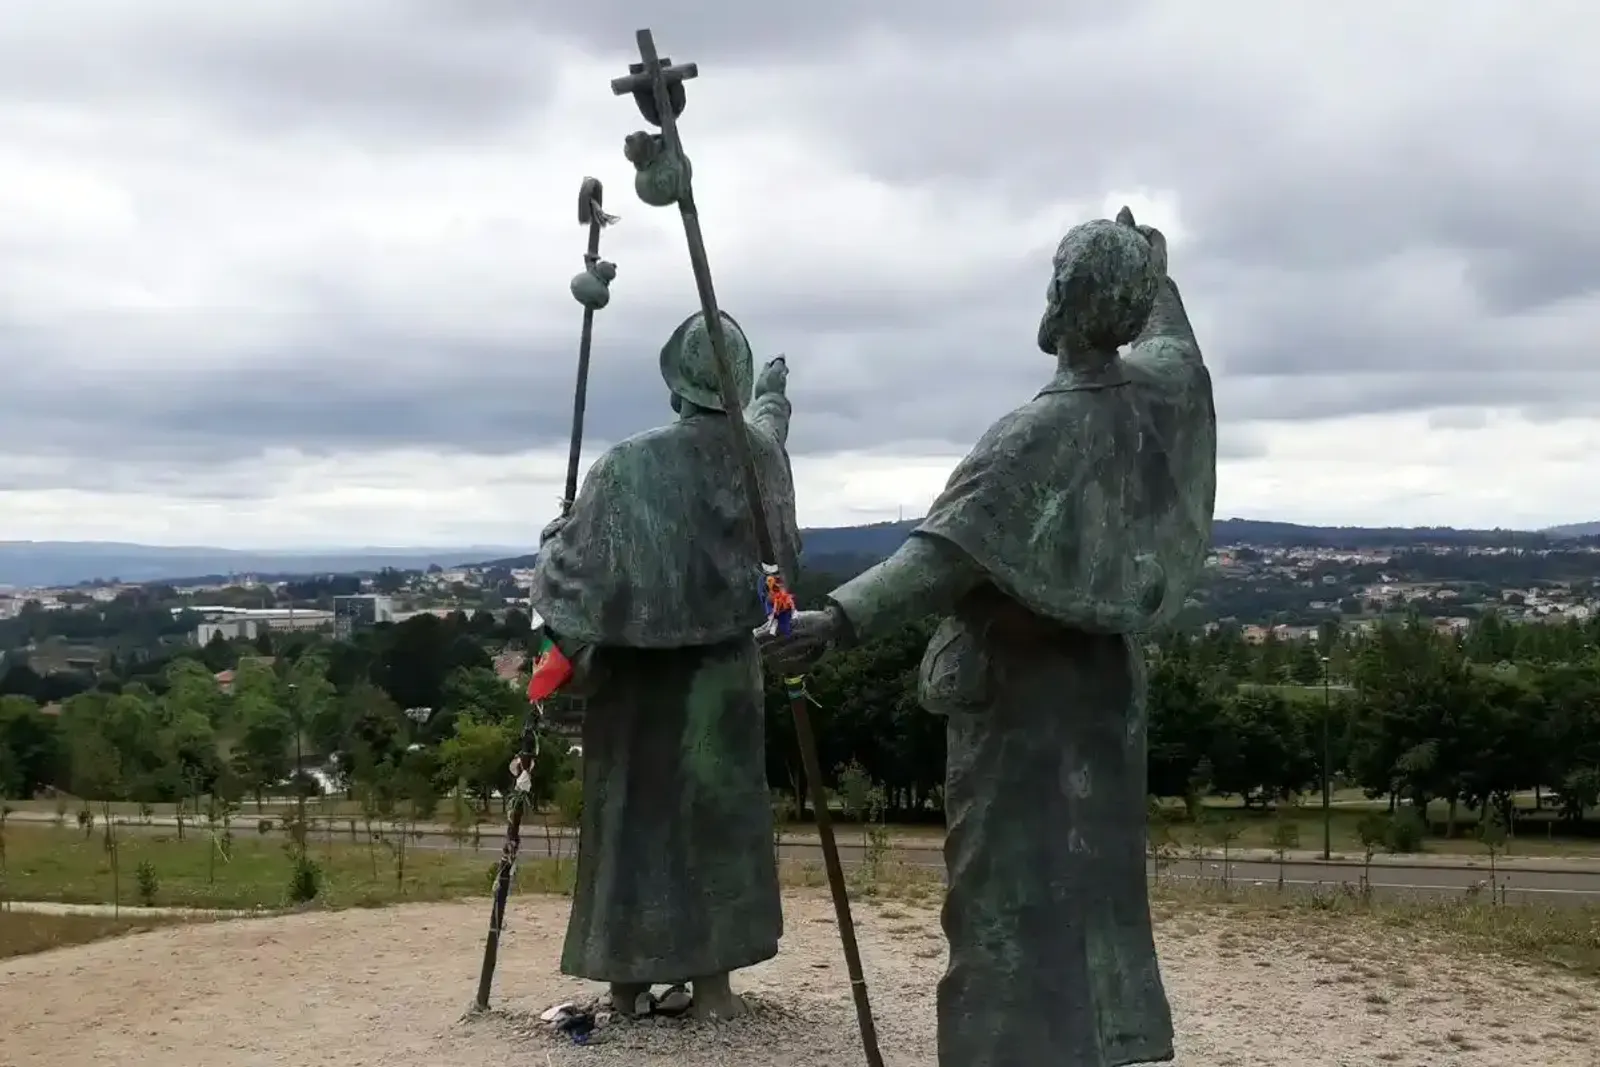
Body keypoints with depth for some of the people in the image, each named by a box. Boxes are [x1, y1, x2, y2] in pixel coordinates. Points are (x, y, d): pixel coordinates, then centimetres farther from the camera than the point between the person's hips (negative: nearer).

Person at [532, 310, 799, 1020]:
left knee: (633, 807, 8)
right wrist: (774, 392, 47)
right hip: (719, 667, 1)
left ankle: (628, 978, 15)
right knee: (716, 808, 8)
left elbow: (568, 563, -7)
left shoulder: (626, 466, -10)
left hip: (634, 670, -1)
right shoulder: (756, 450, -1)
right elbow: (764, 418, 26)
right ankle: (711, 980, 10)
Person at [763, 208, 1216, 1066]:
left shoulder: (1040, 434, -23)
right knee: (1088, 874, 19)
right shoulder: (1159, 390, -1)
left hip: (1021, 692, -8)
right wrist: (1155, 273, 42)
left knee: (1015, 889, -2)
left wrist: (840, 618, -42)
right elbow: (1172, 334, 25)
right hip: (1100, 682, 8)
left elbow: (948, 552, -34)